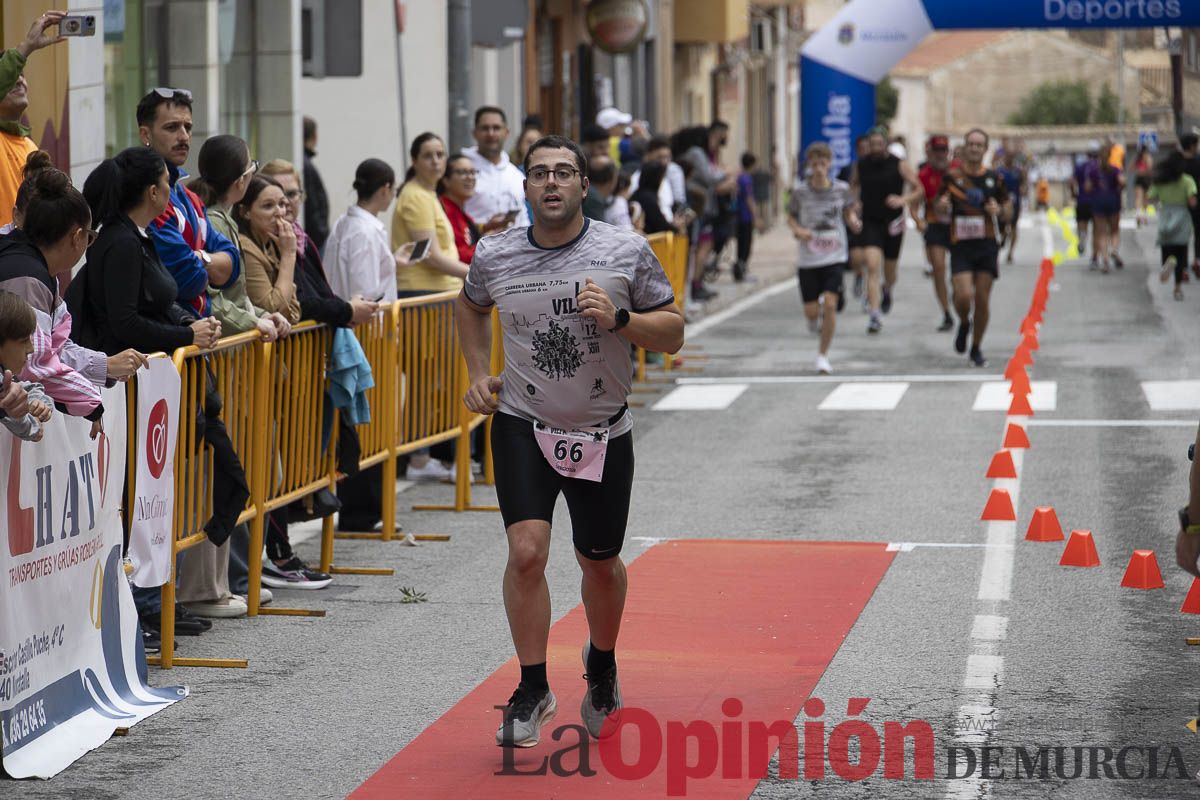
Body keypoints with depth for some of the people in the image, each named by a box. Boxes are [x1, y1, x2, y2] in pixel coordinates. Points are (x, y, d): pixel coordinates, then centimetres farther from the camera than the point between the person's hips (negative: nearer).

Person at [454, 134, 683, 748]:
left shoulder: (627, 252, -9)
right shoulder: (495, 258, -4)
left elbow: (673, 333, -4)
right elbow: (470, 306, 19)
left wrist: (618, 319, -21)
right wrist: (479, 375, 9)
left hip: (603, 432, 0)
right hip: (522, 424, 0)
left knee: (600, 563, 13)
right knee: (526, 553, -17)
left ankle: (602, 667, 41)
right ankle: (532, 689, -3)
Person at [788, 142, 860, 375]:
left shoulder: (841, 189, -2)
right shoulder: (800, 191, -4)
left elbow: (849, 212, 11)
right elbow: (791, 217, 7)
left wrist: (854, 222, -11)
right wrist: (798, 231, -13)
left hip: (835, 257, 0)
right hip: (808, 258, 0)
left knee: (830, 303, -14)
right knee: (811, 311, 1)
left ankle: (823, 355, 1)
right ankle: (815, 321, 41)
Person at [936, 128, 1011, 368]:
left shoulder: (993, 178, 7)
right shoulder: (952, 176, 3)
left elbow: (1008, 209, 13)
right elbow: (940, 208, 8)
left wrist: (999, 211, -10)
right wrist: (942, 205, -15)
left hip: (987, 245, 1)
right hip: (961, 245, -1)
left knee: (982, 299, 1)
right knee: (964, 295, -16)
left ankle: (976, 348, 17)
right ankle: (964, 324, 19)